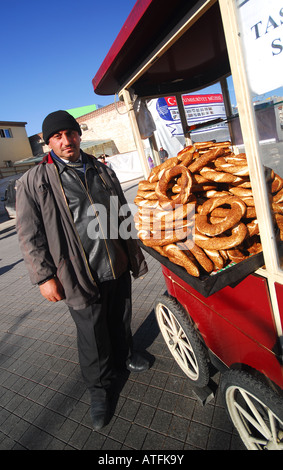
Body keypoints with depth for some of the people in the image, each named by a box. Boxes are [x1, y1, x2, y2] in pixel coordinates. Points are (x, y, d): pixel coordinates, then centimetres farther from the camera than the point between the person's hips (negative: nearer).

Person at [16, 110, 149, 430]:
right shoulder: (35, 182, -6)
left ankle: (124, 355, 53)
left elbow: (123, 216, 15)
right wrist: (44, 276, -9)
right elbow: (30, 236, -6)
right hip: (80, 277, -4)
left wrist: (134, 254, 16)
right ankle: (99, 387, 38)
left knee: (121, 320, 23)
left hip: (118, 268, 5)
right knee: (93, 335, 11)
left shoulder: (103, 172, 9)